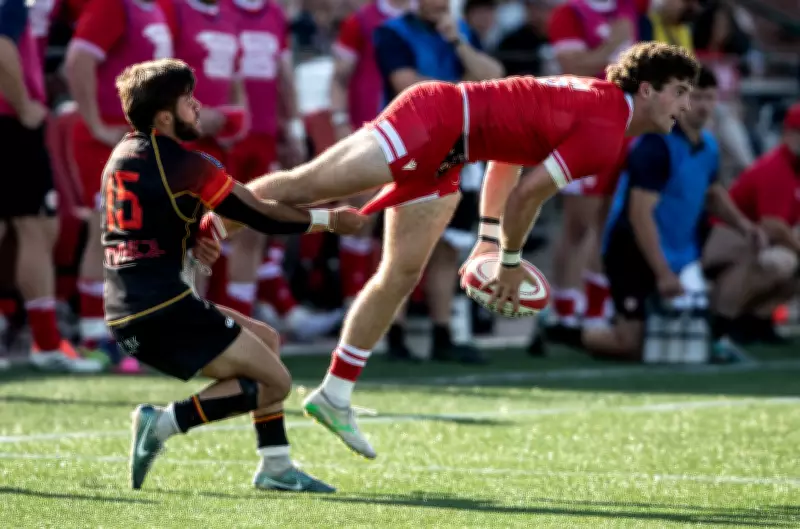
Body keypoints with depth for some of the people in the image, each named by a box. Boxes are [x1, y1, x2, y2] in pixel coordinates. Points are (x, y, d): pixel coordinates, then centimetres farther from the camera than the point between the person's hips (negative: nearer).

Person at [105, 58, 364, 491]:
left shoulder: (124, 154, 13)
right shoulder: (181, 164, -13)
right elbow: (260, 216, -8)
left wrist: (201, 234, 4)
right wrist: (329, 220, 5)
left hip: (128, 313, 9)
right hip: (161, 309, -9)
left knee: (265, 340, 21)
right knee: (274, 382, -3)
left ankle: (275, 467, 18)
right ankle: (162, 423, -11)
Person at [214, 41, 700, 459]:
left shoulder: (595, 99, 14)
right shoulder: (605, 132, -18)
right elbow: (528, 194, -19)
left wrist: (490, 238, 23)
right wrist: (511, 262, -2)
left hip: (440, 154, 10)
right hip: (434, 118, -10)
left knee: (402, 275, 8)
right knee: (308, 185, -17)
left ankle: (335, 395, 12)